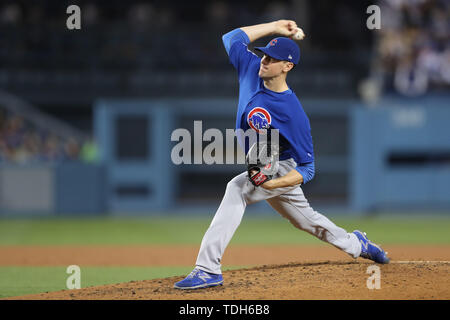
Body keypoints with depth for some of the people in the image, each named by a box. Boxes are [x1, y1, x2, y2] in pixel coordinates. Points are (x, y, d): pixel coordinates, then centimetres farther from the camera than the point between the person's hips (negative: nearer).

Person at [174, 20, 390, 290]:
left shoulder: (293, 113, -31)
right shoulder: (252, 70, -14)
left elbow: (307, 169, -26)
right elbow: (232, 38, 2)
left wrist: (273, 184, -41)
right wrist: (274, 27, -6)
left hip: (283, 170, -8)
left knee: (237, 189, -34)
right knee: (305, 219, 26)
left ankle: (209, 268, -40)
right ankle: (356, 245, 51)